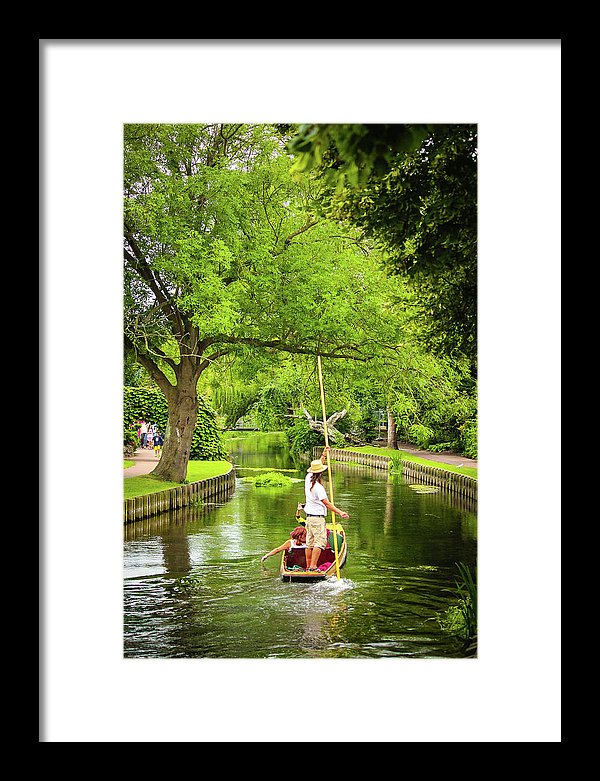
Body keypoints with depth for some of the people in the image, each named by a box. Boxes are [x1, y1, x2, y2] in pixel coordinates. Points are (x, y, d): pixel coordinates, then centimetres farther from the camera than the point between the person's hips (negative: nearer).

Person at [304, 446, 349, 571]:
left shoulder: (308, 478, 5)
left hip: (309, 516, 9)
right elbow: (326, 503, -20)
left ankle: (308, 566, 14)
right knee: (319, 541, -9)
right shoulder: (318, 487, -19)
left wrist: (323, 455, 23)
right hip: (318, 518, -9)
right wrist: (340, 512, -21)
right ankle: (313, 567, -14)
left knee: (310, 542, 11)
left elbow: (317, 466, 22)